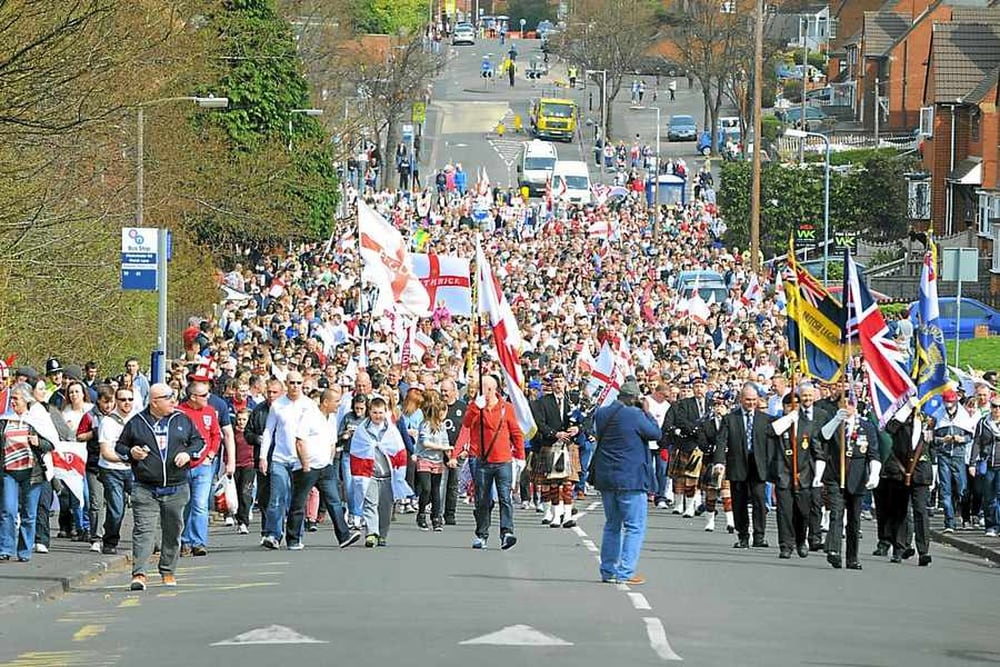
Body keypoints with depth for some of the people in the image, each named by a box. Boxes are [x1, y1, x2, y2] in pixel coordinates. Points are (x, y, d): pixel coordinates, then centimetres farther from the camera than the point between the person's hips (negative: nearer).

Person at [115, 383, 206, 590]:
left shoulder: (182, 420, 8)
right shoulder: (136, 423, 3)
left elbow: (198, 441, 16)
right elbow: (120, 447, 12)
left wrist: (188, 453, -3)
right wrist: (131, 453, -9)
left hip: (176, 489, 3)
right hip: (145, 490, -3)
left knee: (173, 531, 9)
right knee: (143, 530, -11)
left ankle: (168, 571, 23)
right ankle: (139, 573, -15)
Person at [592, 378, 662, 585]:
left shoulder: (601, 414, 3)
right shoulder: (635, 416, -15)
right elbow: (655, 433, -5)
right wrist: (646, 413, 6)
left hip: (605, 478, 7)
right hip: (630, 479, -7)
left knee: (612, 525, 18)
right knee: (635, 527, -1)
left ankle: (608, 571, 19)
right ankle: (625, 572, -8)